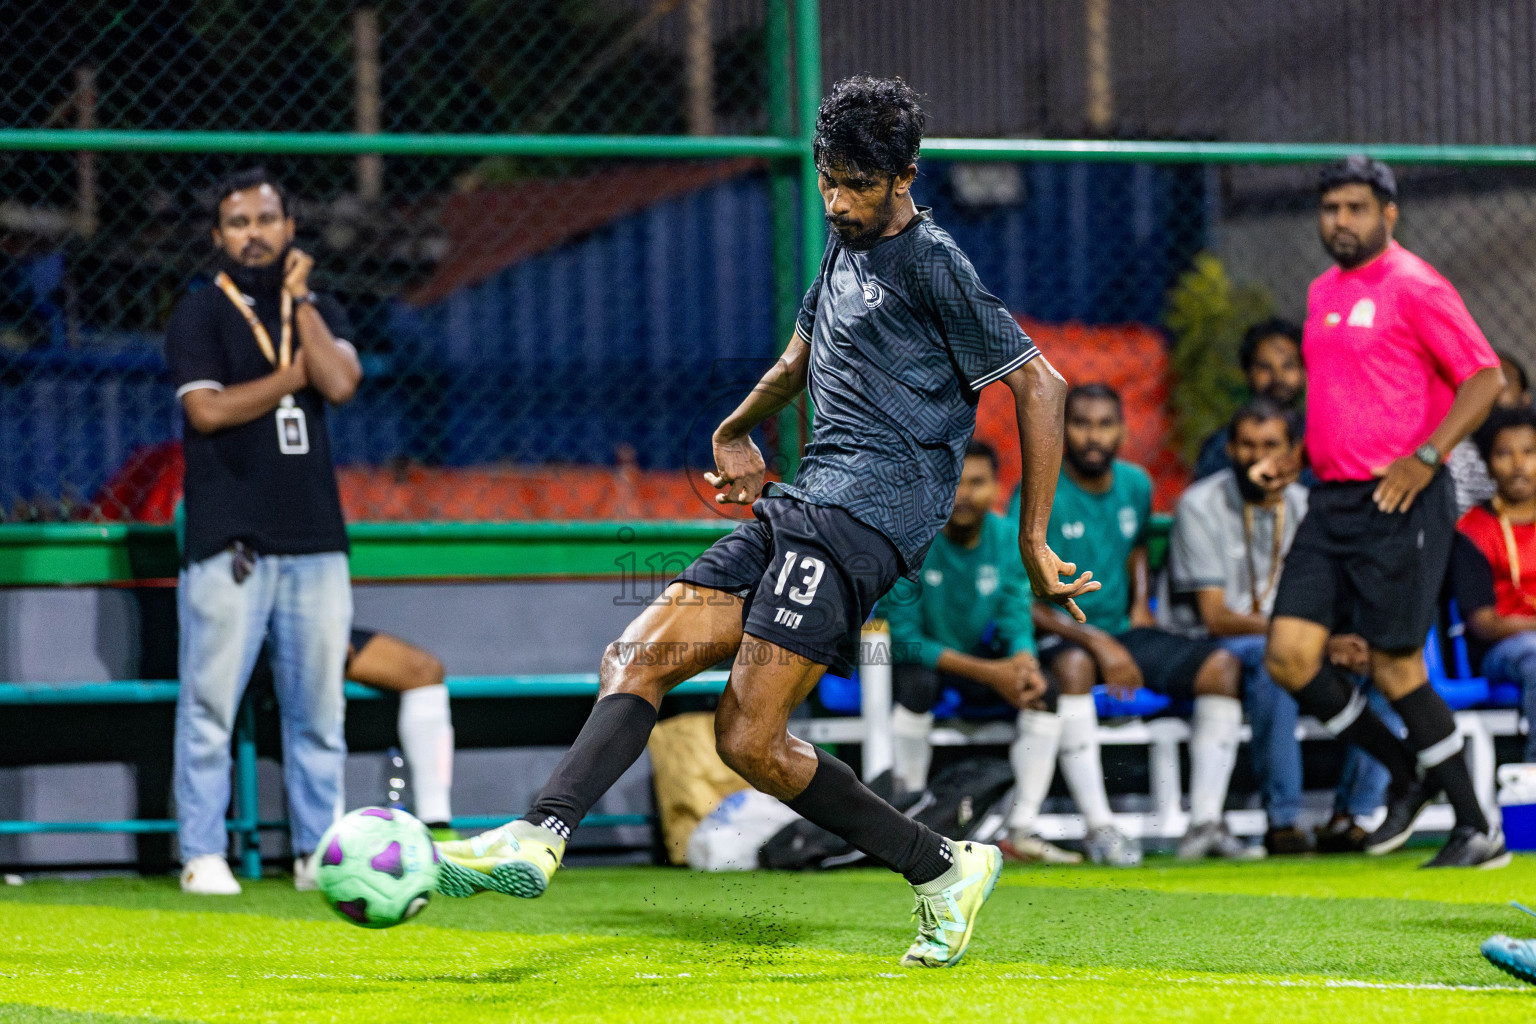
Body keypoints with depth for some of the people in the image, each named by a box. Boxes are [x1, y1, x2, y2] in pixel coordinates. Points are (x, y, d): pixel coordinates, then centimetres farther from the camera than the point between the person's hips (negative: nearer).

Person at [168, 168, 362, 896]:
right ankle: (202, 856, -2)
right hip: (228, 543, -4)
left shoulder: (318, 312, 15)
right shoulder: (199, 315, 3)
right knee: (210, 705, -6)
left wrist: (297, 298, -1)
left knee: (317, 707, 5)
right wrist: (291, 377, -3)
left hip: (315, 541, 4)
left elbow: (340, 383, -5)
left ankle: (319, 851, 12)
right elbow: (207, 409, -11)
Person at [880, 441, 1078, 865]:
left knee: (1044, 687, -19)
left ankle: (1022, 832, -16)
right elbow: (904, 639, -22)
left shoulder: (1008, 540, -5)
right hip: (914, 658, -5)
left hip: (978, 654, 5)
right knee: (917, 684, -37)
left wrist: (1025, 663, -31)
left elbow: (1016, 622, -5)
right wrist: (986, 672, -28)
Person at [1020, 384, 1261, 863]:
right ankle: (1099, 828, -41)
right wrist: (1097, 642, -21)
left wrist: (1141, 601, 8)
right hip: (1062, 637, -6)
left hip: (1124, 631, 6)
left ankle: (1205, 823, -18)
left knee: (1221, 666, -15)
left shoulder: (1135, 485, 8)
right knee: (1074, 666, -41)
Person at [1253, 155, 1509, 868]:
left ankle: (1477, 831, 5)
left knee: (1394, 667, -7)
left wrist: (1425, 457, -21)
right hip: (1332, 501, 8)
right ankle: (1404, 773, 18)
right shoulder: (1323, 292, 17)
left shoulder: (1414, 287, -8)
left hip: (1399, 502, -8)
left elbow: (1485, 378, -12)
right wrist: (1297, 459, 15)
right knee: (1290, 655, -2)